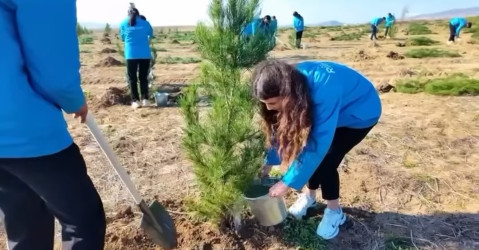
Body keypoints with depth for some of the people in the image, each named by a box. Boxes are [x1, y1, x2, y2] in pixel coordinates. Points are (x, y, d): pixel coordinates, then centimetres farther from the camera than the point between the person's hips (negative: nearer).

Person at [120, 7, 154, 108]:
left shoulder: (124, 23, 9)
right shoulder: (145, 22, 10)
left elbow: (123, 37, 21)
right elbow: (151, 34, 26)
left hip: (131, 54, -1)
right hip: (145, 54, 1)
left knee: (132, 78, 5)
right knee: (143, 77, 10)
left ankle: (135, 101, 1)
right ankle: (145, 99, 4)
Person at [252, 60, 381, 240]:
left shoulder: (324, 91, -43)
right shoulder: (291, 83, -20)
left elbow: (319, 144, -39)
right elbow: (283, 127, -7)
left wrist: (287, 183, -33)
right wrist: (269, 162, -7)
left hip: (360, 112, -6)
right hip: (334, 109, 6)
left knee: (325, 160, -14)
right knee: (307, 151, -3)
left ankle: (334, 212, 9)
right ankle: (309, 196, 23)